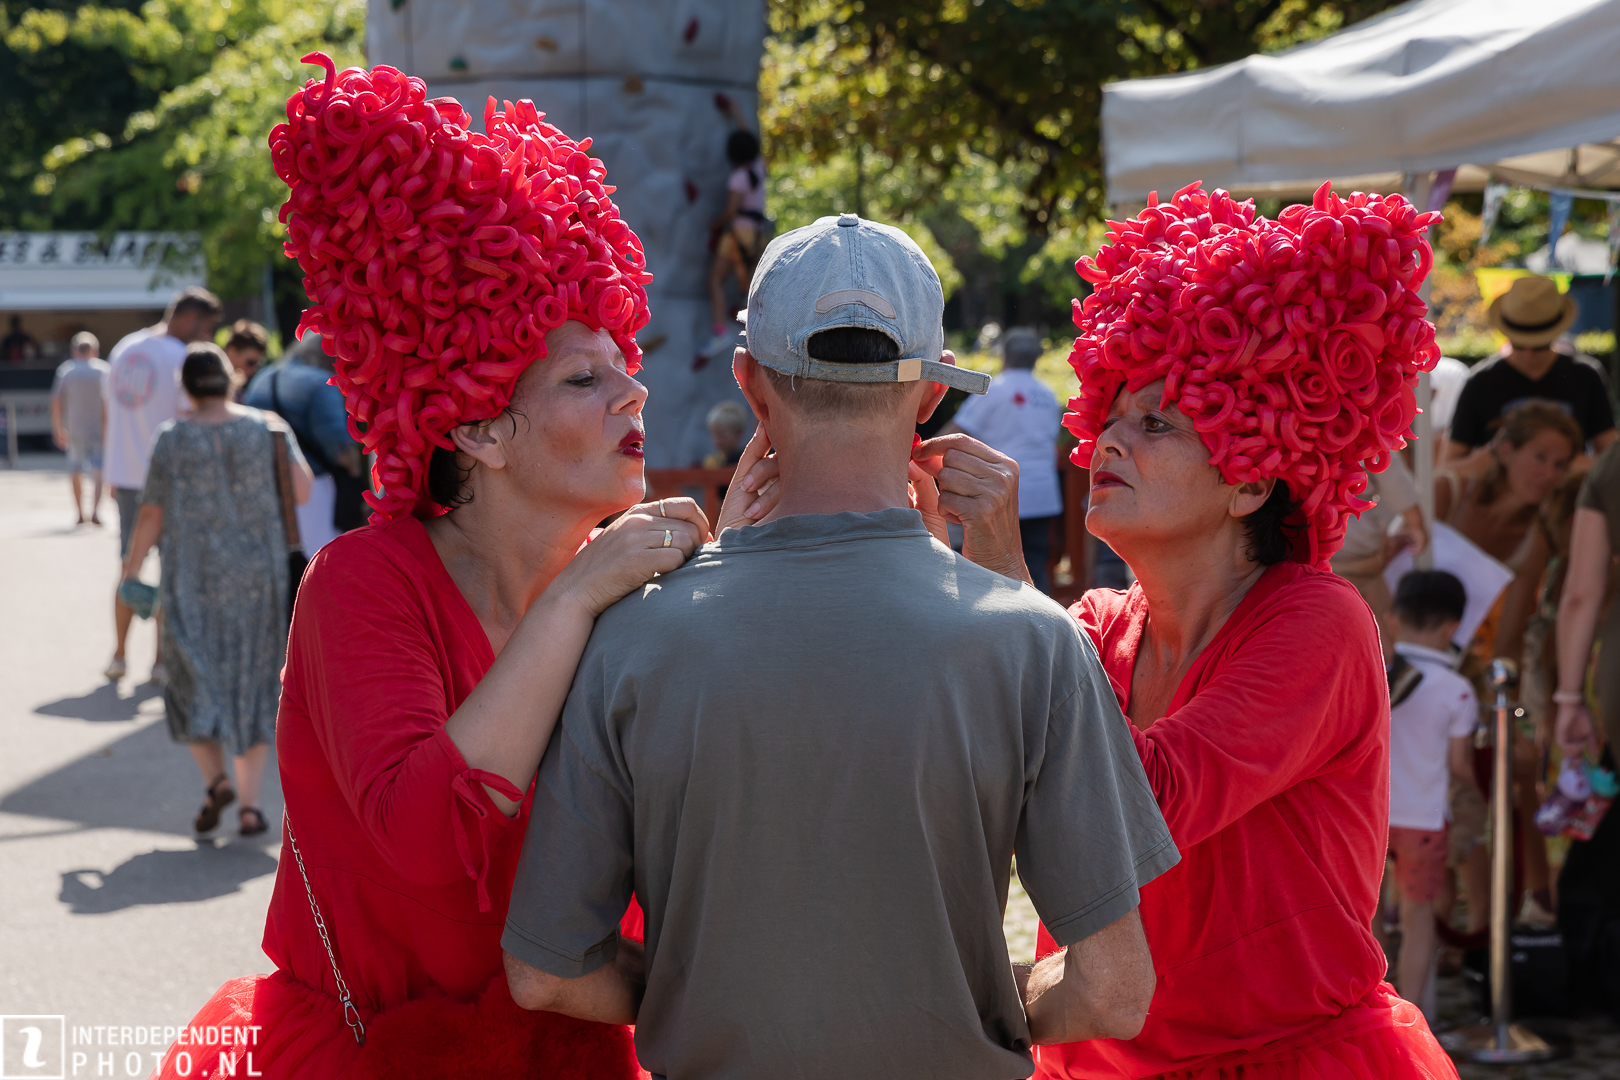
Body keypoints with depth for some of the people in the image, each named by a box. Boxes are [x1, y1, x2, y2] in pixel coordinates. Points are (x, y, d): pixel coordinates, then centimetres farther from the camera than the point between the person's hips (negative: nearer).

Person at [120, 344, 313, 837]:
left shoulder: (173, 438, -6)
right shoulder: (266, 427, -2)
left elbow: (153, 514, -4)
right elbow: (302, 491, -6)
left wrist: (133, 563, 12)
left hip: (194, 579, -2)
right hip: (260, 576, 2)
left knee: (196, 682, 10)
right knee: (253, 686, 11)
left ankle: (216, 779, -13)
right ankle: (250, 803, 4)